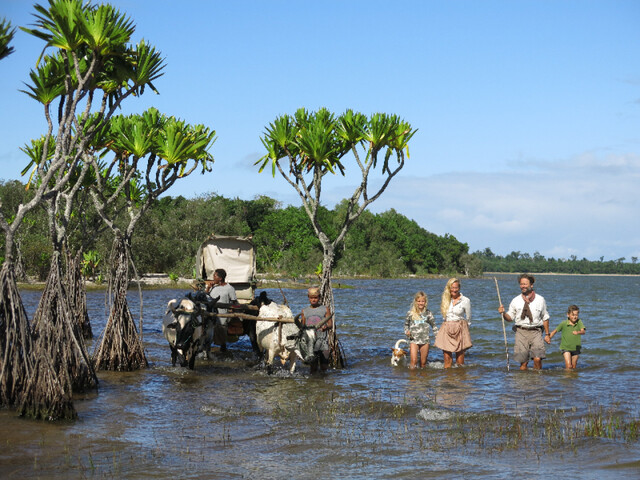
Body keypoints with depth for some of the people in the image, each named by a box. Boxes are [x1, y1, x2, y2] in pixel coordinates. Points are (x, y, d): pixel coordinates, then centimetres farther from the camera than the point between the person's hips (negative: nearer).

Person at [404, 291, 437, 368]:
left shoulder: (428, 313, 3)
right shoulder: (410, 313, 1)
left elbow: (433, 325, 11)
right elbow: (406, 324, 14)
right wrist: (407, 332, -5)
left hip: (425, 340, 1)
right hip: (414, 340, -1)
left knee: (423, 363, 6)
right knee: (414, 361, -14)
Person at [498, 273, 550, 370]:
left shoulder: (540, 299, 6)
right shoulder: (516, 301, 5)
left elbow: (545, 318, 13)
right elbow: (510, 318, 8)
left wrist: (547, 334, 12)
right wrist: (503, 313, -13)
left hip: (535, 332, -1)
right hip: (521, 332, 1)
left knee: (537, 359, -15)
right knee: (523, 361, -2)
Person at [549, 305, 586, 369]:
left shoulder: (579, 322, -9)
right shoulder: (564, 324, -10)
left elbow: (583, 331, -24)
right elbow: (555, 331, 2)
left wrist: (578, 332, -45)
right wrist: (549, 337, -9)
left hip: (576, 348, 2)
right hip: (565, 347, -2)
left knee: (574, 367, 11)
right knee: (569, 366, -16)